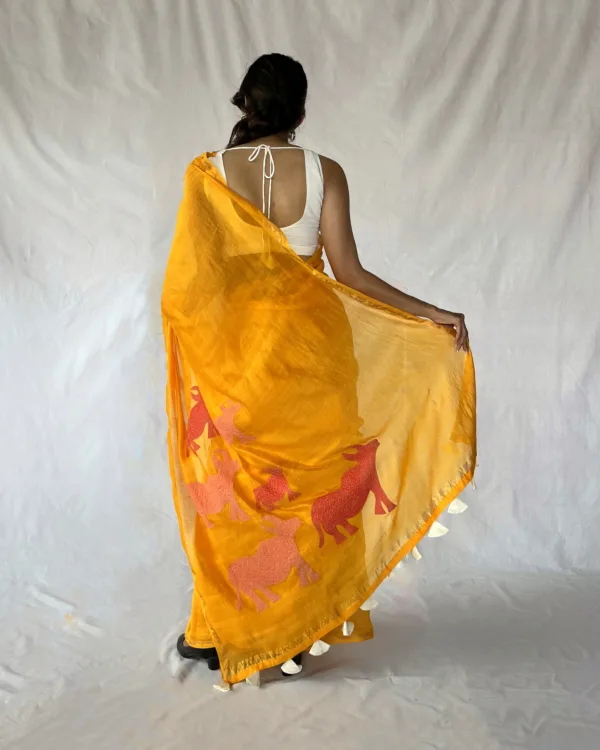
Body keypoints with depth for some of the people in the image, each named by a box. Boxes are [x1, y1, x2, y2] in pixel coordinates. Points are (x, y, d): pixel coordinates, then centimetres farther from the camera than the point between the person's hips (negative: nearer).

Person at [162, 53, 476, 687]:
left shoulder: (210, 173, -4)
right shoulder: (324, 173, -6)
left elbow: (189, 275, -5)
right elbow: (347, 270, -11)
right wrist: (430, 313, -5)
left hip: (235, 348, 1)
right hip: (309, 344, 0)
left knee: (233, 487, 12)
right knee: (311, 479, 12)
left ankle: (218, 632, 21)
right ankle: (297, 632, 22)